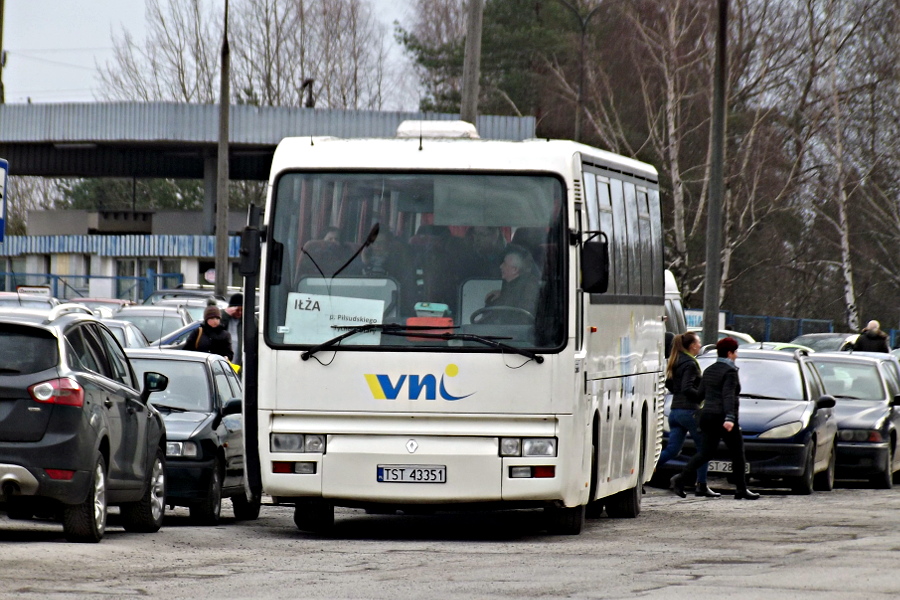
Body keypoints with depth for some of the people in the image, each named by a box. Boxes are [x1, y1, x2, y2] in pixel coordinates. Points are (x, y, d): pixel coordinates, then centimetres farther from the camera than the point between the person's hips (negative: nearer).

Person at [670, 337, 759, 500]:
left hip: (707, 415, 7)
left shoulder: (709, 370, 13)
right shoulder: (730, 371, -12)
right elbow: (728, 396, -23)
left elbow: (701, 393, 17)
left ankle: (681, 478, -12)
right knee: (737, 453, 5)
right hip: (723, 416, -7)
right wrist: (729, 418, -31)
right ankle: (741, 490, 8)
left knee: (705, 453, 6)